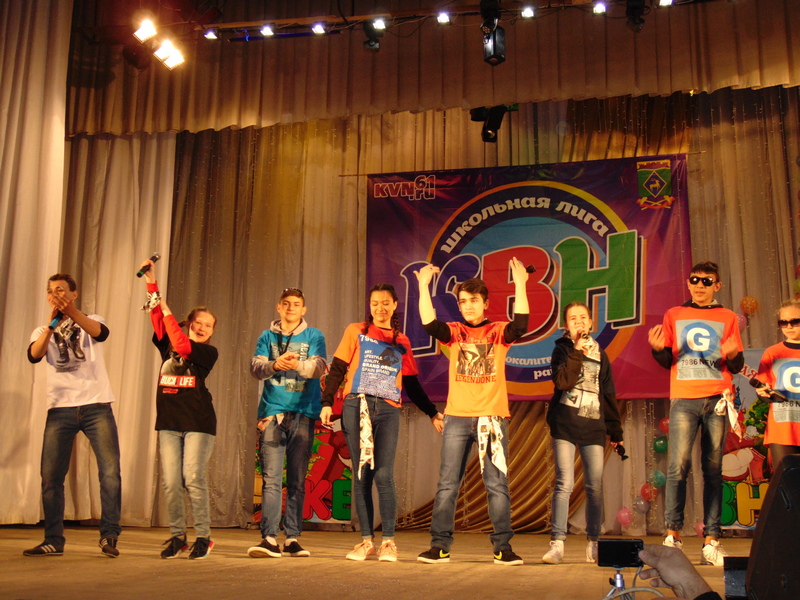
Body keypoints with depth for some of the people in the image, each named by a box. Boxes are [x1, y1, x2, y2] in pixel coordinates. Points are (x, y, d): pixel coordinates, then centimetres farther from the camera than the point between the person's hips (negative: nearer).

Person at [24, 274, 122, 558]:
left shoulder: (91, 321, 10)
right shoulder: (43, 331, 15)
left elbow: (101, 333, -16)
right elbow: (34, 355, -7)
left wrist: (72, 313, -34)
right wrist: (51, 324, -23)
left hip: (96, 406, -2)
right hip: (60, 409, 2)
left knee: (110, 472, -8)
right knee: (51, 476, -1)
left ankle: (109, 536, 1)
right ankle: (53, 541, 9)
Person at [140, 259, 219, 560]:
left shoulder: (209, 352, 3)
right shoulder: (168, 346, 15)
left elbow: (182, 346, -13)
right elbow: (157, 318, 5)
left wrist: (167, 311, -9)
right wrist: (151, 283, -3)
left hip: (198, 422, -4)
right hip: (169, 422, 4)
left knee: (193, 478, -10)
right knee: (170, 482, 0)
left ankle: (203, 537, 0)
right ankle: (177, 536, 11)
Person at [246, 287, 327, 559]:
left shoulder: (314, 336, 10)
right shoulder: (267, 337, 14)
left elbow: (318, 367, -6)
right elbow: (255, 368, -1)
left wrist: (297, 364, -26)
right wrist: (274, 365, -22)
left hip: (303, 414, 0)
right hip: (273, 413, 0)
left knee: (297, 480, 3)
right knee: (271, 478, -7)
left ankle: (293, 538, 7)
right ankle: (269, 538, -8)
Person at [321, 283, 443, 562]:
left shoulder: (402, 342, 16)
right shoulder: (355, 332, 10)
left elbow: (412, 385, 20)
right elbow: (337, 369, 6)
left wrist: (432, 413, 15)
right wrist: (327, 402, -5)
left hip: (388, 410, 0)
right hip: (356, 407, 0)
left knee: (383, 475, -9)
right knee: (360, 475, 1)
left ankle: (388, 542, 0)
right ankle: (367, 541, 8)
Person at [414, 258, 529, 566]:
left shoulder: (499, 332, 7)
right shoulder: (454, 333, 11)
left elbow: (521, 324, -13)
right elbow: (429, 324, -8)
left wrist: (520, 285, -19)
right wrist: (424, 285, -13)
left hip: (492, 416, -1)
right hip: (457, 417, 1)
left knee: (497, 484, 1)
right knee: (447, 484, 1)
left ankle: (503, 546, 7)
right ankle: (439, 545, 7)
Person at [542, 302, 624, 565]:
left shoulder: (600, 353, 15)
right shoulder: (562, 349, 6)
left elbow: (608, 394, 17)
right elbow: (563, 381, -13)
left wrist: (615, 431, 15)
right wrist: (577, 351, -14)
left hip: (594, 426, 3)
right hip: (565, 424, -3)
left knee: (595, 487, 1)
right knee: (564, 484, -7)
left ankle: (593, 543, 11)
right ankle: (557, 543, -4)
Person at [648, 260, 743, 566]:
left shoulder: (728, 318, 15)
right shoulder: (673, 316, 16)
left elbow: (737, 367, 11)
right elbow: (667, 362, 13)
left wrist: (732, 356, -11)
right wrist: (657, 349, -8)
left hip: (717, 399, 1)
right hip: (684, 399, 0)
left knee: (713, 469, -1)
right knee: (678, 464, -12)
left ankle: (711, 540, 0)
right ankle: (673, 534, -8)